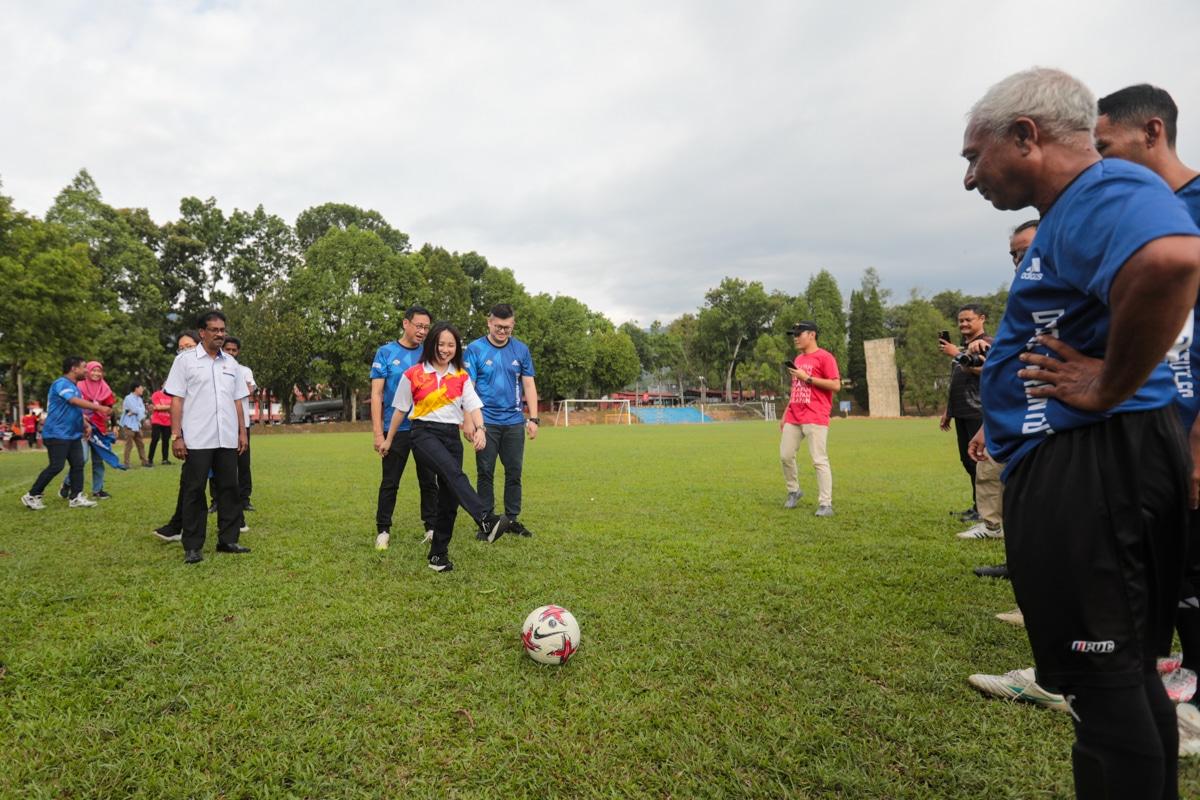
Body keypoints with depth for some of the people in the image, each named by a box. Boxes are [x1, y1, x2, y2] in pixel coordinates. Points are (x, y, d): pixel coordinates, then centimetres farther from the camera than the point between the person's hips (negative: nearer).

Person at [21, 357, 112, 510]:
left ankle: (76, 497, 5)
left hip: (73, 434, 9)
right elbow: (76, 401, -27)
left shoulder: (74, 387, 16)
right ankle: (31, 496, 6)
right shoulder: (61, 384, -13)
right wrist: (99, 408, -27)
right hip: (57, 434, -9)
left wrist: (86, 424, 10)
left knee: (78, 464, 3)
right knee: (56, 466, -8)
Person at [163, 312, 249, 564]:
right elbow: (176, 400, -4)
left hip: (227, 439, 5)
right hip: (197, 439, -5)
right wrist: (176, 436, -10)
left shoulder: (231, 363, 13)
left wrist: (242, 432, 10)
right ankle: (192, 547, 7)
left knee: (229, 488, 7)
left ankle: (228, 540, 16)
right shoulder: (185, 359, 0)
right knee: (194, 491, 1)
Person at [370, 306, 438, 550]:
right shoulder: (385, 353, -1)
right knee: (389, 482, 5)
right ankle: (383, 530, 17)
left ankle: (431, 527, 19)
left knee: (429, 481, 8)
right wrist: (378, 433, -9)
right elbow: (376, 394, -3)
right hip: (396, 429, -2)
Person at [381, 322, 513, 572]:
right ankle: (486, 521, -48)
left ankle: (438, 554, 15)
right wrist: (389, 439, 19)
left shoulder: (461, 376, 10)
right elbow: (400, 409, 12)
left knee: (449, 496, 2)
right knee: (455, 474, -30)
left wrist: (479, 428, -19)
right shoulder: (413, 375, 3)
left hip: (452, 436, 4)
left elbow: (473, 405, 0)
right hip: (425, 433, -4)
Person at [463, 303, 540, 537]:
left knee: (514, 473, 7)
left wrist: (533, 418, 3)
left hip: (514, 421, 3)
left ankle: (512, 519, 19)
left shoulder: (521, 349, 6)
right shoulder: (475, 349, -3)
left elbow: (529, 385, 9)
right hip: (486, 421, -3)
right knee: (485, 473, 4)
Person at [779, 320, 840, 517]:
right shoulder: (797, 360, 19)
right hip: (793, 417, 8)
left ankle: (825, 504, -3)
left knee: (819, 460, -8)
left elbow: (836, 385, -14)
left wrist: (807, 378, -15)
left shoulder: (824, 357, -6)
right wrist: (786, 414, 20)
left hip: (815, 418, -8)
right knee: (785, 456, 8)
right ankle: (793, 491, 27)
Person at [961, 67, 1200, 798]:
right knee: (1125, 673, 20)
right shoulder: (1077, 211, 19)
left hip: (1088, 467, -11)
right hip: (1082, 464, 11)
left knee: (1104, 679, 0)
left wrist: (1110, 388, -24)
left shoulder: (1104, 190, -14)